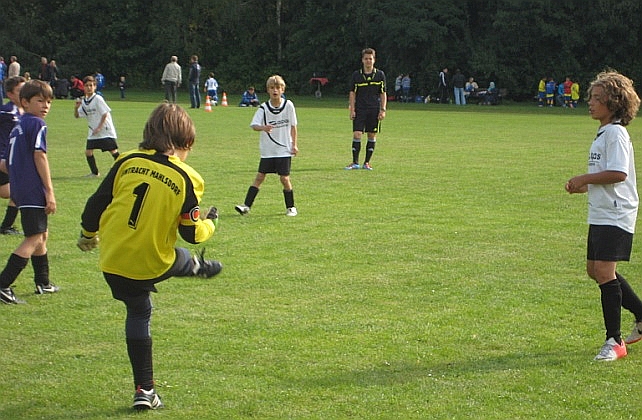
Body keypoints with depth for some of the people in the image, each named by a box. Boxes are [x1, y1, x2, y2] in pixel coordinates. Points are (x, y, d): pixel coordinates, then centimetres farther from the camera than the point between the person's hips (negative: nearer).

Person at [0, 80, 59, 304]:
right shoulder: (37, 124, -10)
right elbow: (39, 157, -16)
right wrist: (50, 192, -16)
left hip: (21, 190, 10)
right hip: (33, 191, -10)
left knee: (41, 235, 21)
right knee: (34, 238, -10)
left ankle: (43, 283, 31)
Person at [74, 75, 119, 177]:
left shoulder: (98, 99, -13)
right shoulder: (83, 101, 6)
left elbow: (105, 113, -14)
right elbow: (77, 116, 13)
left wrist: (99, 127, -17)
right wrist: (76, 108, -8)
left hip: (105, 130, -6)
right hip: (93, 132, 6)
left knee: (113, 151, -7)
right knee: (88, 151, 0)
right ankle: (95, 172, 15)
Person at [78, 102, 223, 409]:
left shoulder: (127, 162, -5)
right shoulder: (185, 179, -12)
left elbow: (97, 204, 2)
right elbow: (193, 233, -7)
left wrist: (88, 234, 21)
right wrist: (210, 222, 16)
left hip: (113, 260, 4)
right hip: (152, 265, -4)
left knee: (138, 313, 19)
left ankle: (144, 390, 23)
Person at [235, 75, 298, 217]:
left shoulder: (288, 105, -3)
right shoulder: (264, 108, -5)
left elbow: (293, 126, 6)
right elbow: (253, 125, -14)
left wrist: (294, 144, 4)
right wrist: (263, 128, -35)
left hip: (284, 149, -1)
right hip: (267, 150, 1)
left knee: (284, 178, -1)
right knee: (259, 177, -1)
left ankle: (290, 207, 15)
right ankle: (246, 205, 0)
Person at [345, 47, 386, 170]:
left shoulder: (380, 75, 5)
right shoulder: (356, 75, 4)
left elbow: (383, 94, 8)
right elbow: (352, 93, 5)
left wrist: (383, 110, -1)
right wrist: (352, 110, -4)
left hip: (374, 110, 1)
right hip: (359, 109, -1)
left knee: (372, 136, 2)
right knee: (357, 134, -9)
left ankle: (367, 162, 11)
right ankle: (355, 162, -3)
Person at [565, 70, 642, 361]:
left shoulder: (615, 133, -14)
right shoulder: (603, 133, 17)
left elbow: (618, 174, -25)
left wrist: (584, 179, -15)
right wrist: (582, 187, 9)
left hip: (615, 216, -11)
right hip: (600, 214, 11)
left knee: (604, 271, -13)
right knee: (596, 271, 15)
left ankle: (614, 341, -7)